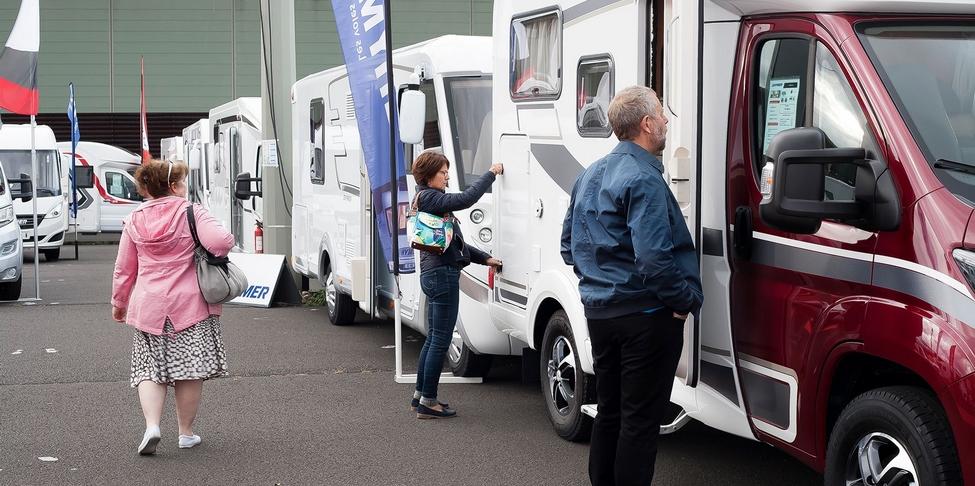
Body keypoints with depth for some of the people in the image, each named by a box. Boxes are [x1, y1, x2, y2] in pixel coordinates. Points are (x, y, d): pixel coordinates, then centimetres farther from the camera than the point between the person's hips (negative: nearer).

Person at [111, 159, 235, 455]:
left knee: (151, 369, 9)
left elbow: (124, 269, 11)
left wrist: (118, 302, 23)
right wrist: (225, 244, 2)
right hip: (189, 305, -3)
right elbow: (221, 242, -22)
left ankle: (152, 426, -10)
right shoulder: (191, 213, -6)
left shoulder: (135, 220, 6)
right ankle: (186, 433, 12)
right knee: (189, 369, 6)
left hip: (148, 306, 3)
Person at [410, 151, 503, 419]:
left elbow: (453, 242, 19)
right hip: (442, 274, -11)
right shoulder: (429, 198, -13)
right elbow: (466, 199, -25)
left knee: (433, 338, 17)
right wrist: (491, 174, -15)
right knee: (440, 340, -5)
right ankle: (428, 402, -1)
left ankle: (420, 396, 23)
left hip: (434, 274, 11)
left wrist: (485, 258, 14)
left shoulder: (427, 199, 19)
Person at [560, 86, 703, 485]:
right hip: (645, 316, -9)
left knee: (609, 411, 18)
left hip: (598, 312, 9)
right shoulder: (644, 180, -17)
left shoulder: (590, 176, 11)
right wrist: (686, 299, -13)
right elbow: (653, 258, -26)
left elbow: (569, 246, 18)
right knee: (640, 418, -1)